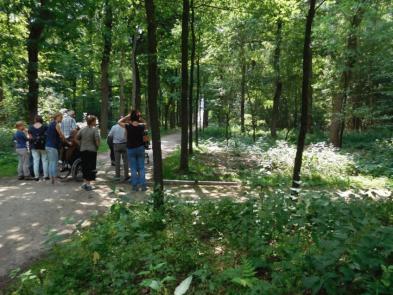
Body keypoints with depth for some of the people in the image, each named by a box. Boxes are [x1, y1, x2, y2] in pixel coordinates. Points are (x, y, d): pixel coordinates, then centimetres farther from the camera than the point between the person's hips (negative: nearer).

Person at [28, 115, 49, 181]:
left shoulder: (31, 127, 2)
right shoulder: (45, 127, -4)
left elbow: (30, 137, 0)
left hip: (34, 146, 2)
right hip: (43, 146, -2)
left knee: (36, 161, 5)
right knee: (45, 160, 4)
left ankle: (36, 176, 6)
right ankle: (46, 176, 5)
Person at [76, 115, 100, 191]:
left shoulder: (82, 130, 6)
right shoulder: (94, 129, -10)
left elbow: (77, 138, 6)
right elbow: (97, 140, -17)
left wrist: (81, 145, 13)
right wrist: (97, 147, -1)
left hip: (83, 151, 5)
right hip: (92, 150, -5)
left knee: (84, 167, 15)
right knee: (91, 167, 3)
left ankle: (84, 182, 21)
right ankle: (88, 184, 5)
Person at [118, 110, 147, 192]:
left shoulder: (128, 126, -13)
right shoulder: (142, 126, -8)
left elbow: (119, 122, 3)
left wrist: (127, 116, 2)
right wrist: (139, 118, 5)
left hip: (131, 149, -1)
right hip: (140, 148, 1)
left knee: (133, 169, 7)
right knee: (141, 168, 7)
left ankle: (135, 186, 11)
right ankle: (143, 185, 8)